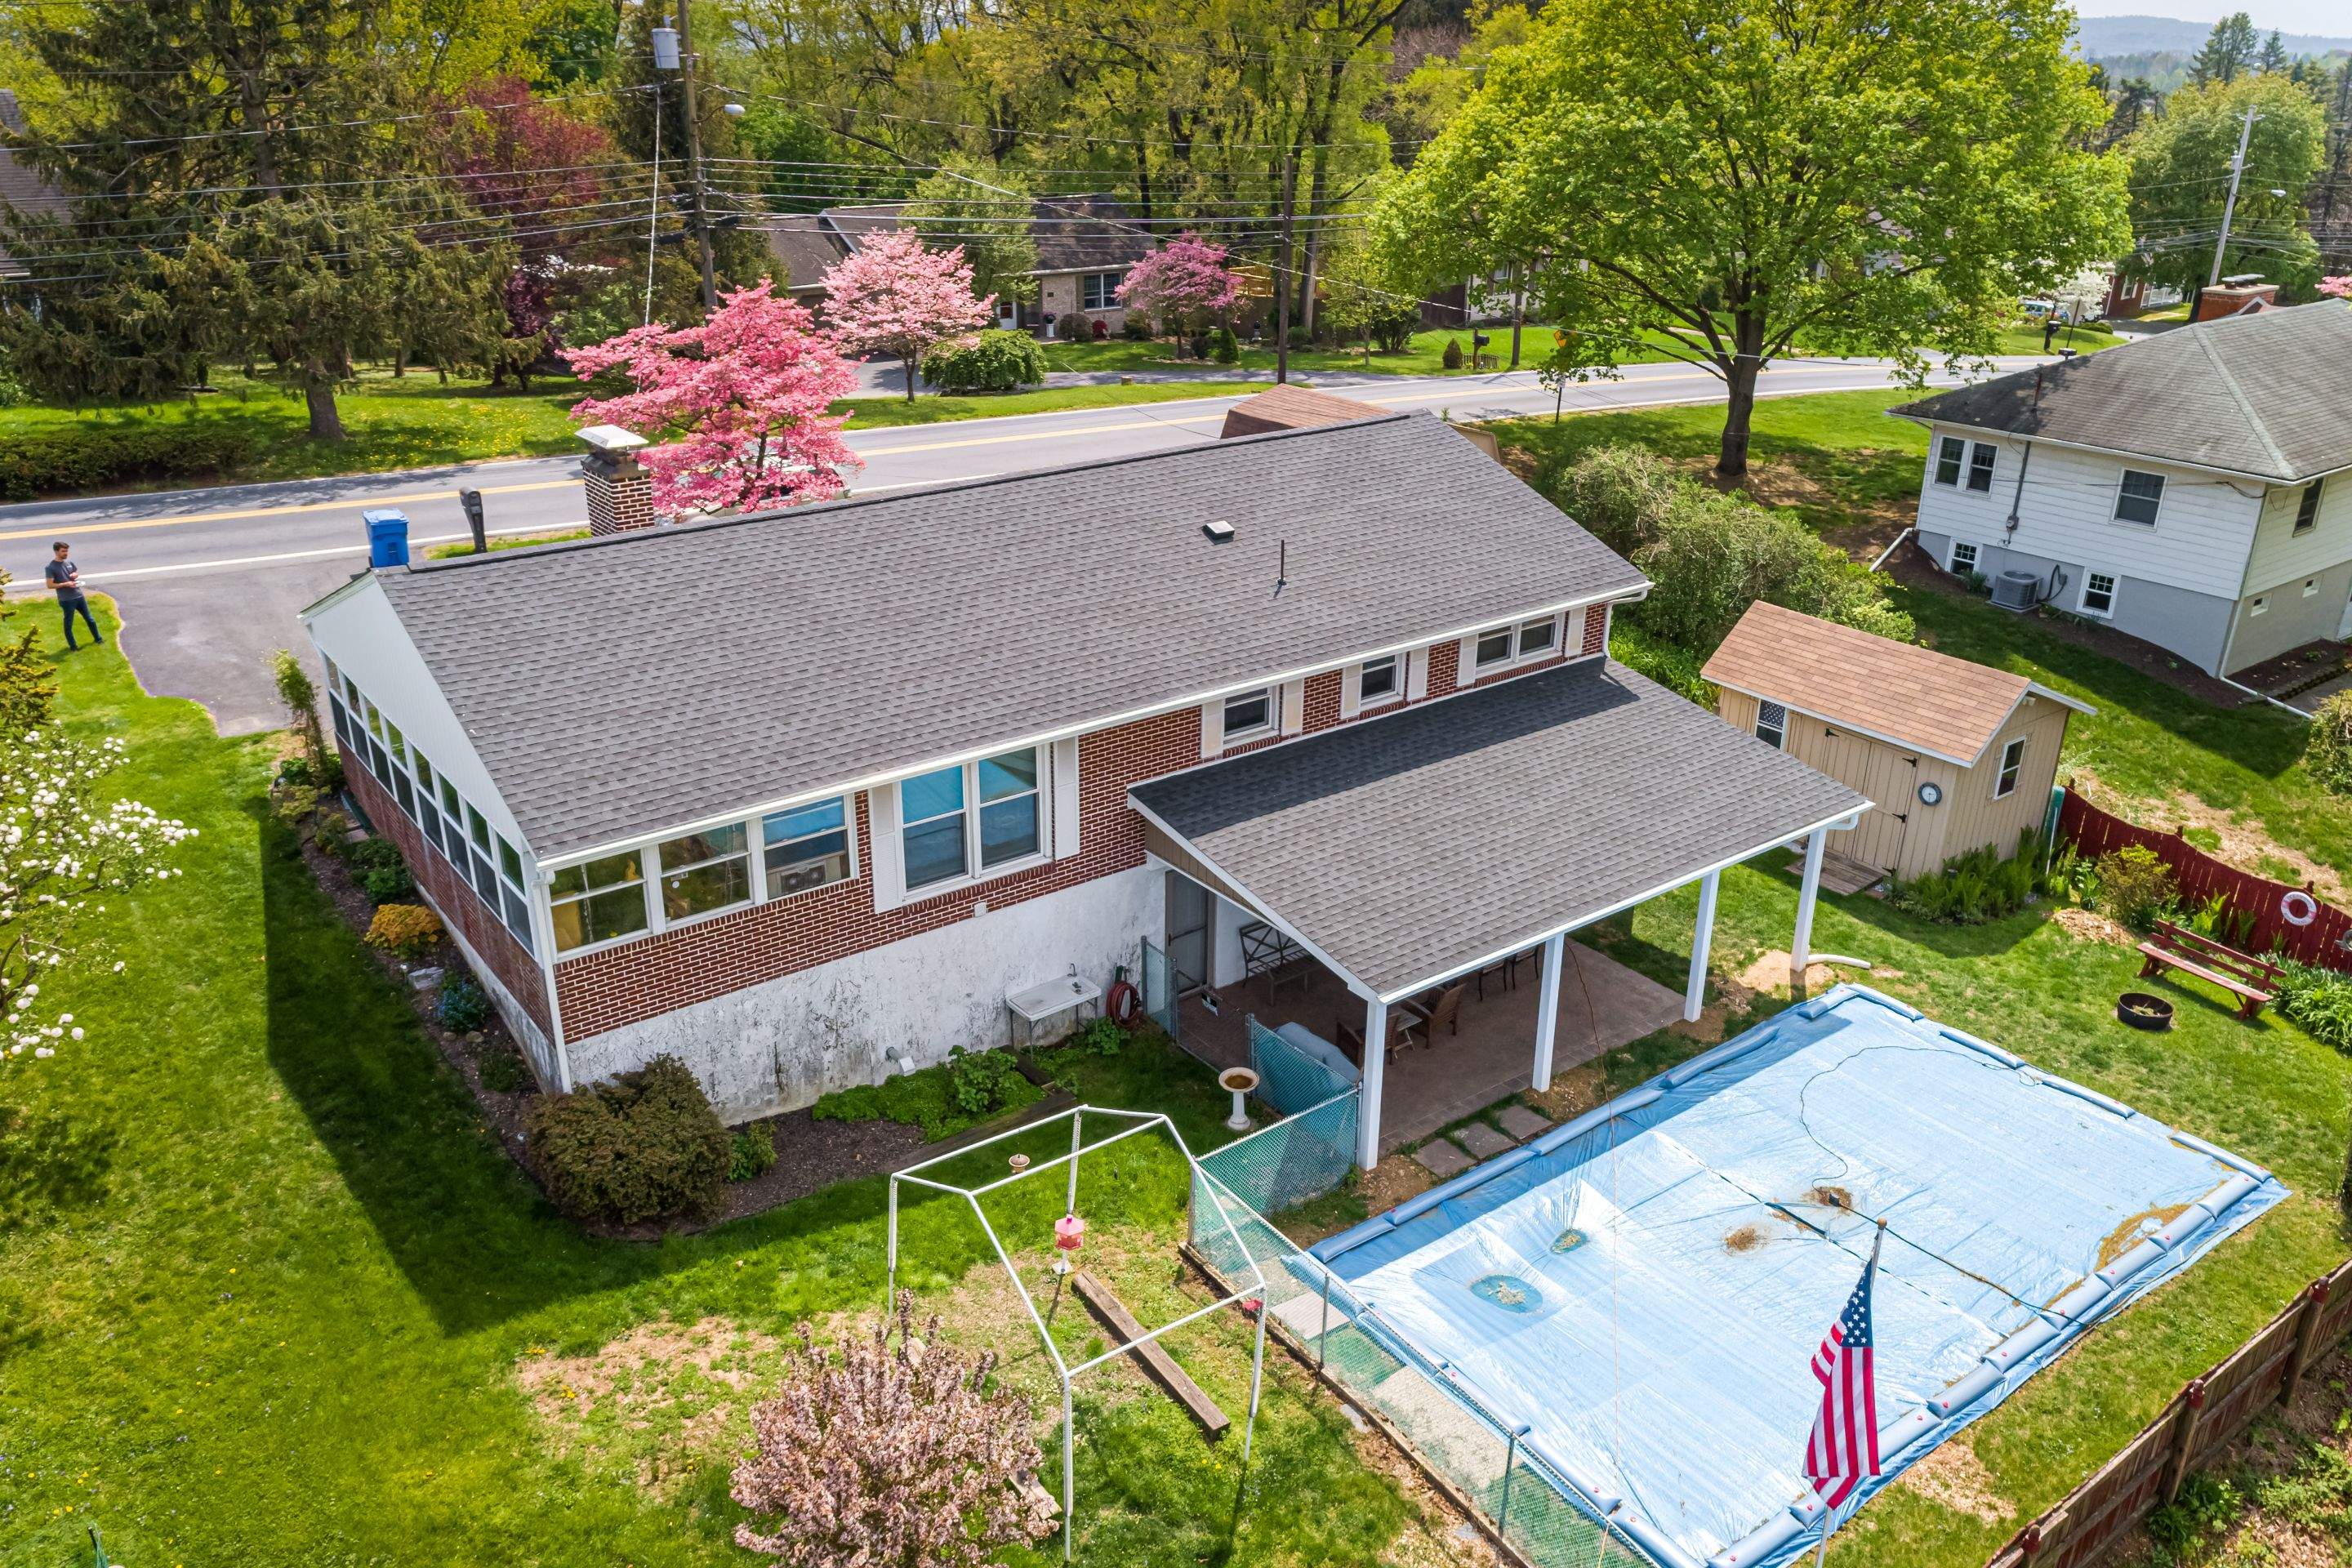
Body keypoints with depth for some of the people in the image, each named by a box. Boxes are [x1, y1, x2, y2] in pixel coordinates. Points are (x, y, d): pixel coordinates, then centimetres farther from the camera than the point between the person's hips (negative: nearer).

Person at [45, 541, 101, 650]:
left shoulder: (69, 562, 4)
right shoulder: (50, 568, -13)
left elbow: (77, 571, 21)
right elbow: (50, 585, -14)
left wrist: (76, 574, -2)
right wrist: (66, 584, -22)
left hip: (79, 596, 6)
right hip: (66, 600, -6)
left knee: (90, 619, 16)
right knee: (68, 624, 8)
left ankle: (97, 638, 31)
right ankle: (73, 645, 19)